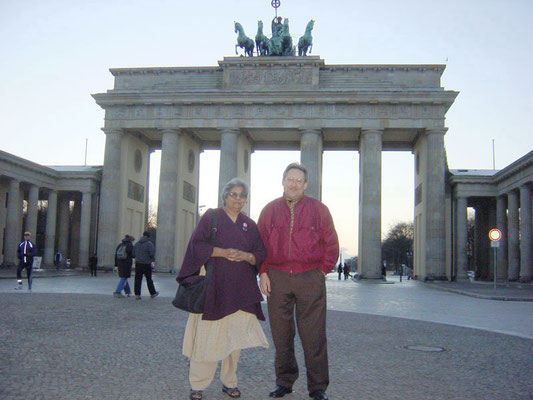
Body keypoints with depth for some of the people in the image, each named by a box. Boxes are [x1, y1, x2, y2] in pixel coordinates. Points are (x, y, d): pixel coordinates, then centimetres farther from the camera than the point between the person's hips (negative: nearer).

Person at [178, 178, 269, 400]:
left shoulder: (250, 225, 14)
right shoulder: (210, 218, 5)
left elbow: (261, 254, 10)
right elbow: (197, 245, -5)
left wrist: (245, 256, -11)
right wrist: (223, 252, -18)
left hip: (240, 289, 3)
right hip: (213, 286, -3)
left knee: (236, 335, 3)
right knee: (207, 335, -4)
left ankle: (229, 382, 17)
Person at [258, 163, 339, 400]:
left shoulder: (318, 209, 6)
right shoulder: (269, 210, 11)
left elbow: (331, 244, 8)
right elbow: (261, 244, 14)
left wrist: (321, 271, 1)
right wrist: (263, 273, 4)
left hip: (310, 279, -2)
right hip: (277, 278, 2)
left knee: (313, 336, -1)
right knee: (281, 335, 8)